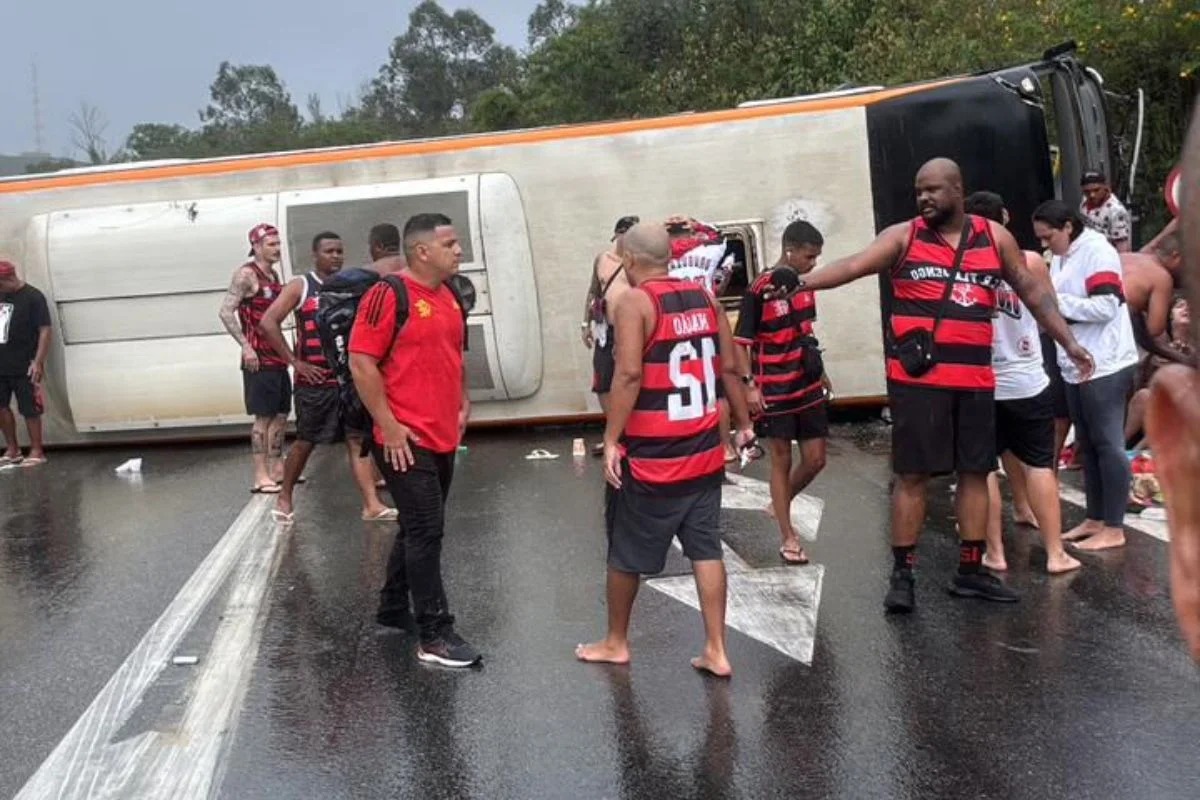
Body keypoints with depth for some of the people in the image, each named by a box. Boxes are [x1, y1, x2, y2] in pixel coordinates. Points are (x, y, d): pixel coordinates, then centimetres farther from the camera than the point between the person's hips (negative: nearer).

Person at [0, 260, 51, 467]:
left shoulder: (33, 297, -9)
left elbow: (45, 331, -12)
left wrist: (38, 362, -18)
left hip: (24, 367, -7)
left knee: (29, 409, -1)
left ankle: (37, 452, 9)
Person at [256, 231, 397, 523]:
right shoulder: (300, 286, -4)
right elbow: (268, 323, -12)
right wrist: (294, 361, -13)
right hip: (314, 381, -3)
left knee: (358, 440, -2)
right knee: (305, 443, 8)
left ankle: (372, 505, -4)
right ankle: (284, 498, 26)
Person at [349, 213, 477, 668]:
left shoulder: (449, 297, 12)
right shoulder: (388, 294, -13)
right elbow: (361, 362, -16)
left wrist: (462, 402, 15)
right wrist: (387, 425, -17)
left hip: (444, 438, 8)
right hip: (405, 440, -8)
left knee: (418, 528, 17)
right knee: (426, 531, -7)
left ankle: (393, 608, 33)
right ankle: (434, 636, 0)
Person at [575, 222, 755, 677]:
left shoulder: (634, 302, -12)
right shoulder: (704, 298, 7)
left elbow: (629, 375, -21)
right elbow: (730, 368, 9)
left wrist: (611, 440, -17)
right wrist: (743, 424, 19)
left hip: (649, 456, -6)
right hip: (704, 451, 6)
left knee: (626, 553, 11)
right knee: (706, 550, 10)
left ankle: (616, 643, 26)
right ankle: (716, 650, 11)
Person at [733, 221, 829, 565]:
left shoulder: (805, 285, 5)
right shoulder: (760, 290, -15)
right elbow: (741, 341, -14)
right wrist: (749, 385, -21)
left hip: (808, 387, 6)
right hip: (775, 390, -6)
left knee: (815, 459, 8)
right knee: (781, 461, 3)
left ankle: (780, 505, 33)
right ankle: (788, 537, 13)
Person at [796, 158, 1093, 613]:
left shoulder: (995, 237, 9)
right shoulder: (903, 237, 0)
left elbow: (1033, 291, 16)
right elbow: (854, 265, -13)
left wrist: (1069, 342, 13)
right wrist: (800, 281, -29)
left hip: (975, 379, 4)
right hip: (917, 379, -4)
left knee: (975, 472, 10)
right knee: (912, 474, -1)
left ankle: (971, 572, 22)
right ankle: (902, 574, 9)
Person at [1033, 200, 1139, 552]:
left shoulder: (1097, 252, -13)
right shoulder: (1061, 258, 12)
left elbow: (1106, 307, -21)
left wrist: (1054, 301, -19)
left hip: (1105, 366, -9)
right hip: (1077, 366, 9)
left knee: (1108, 444, -2)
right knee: (1087, 444, 13)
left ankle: (1114, 529, 5)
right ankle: (1095, 520, 23)